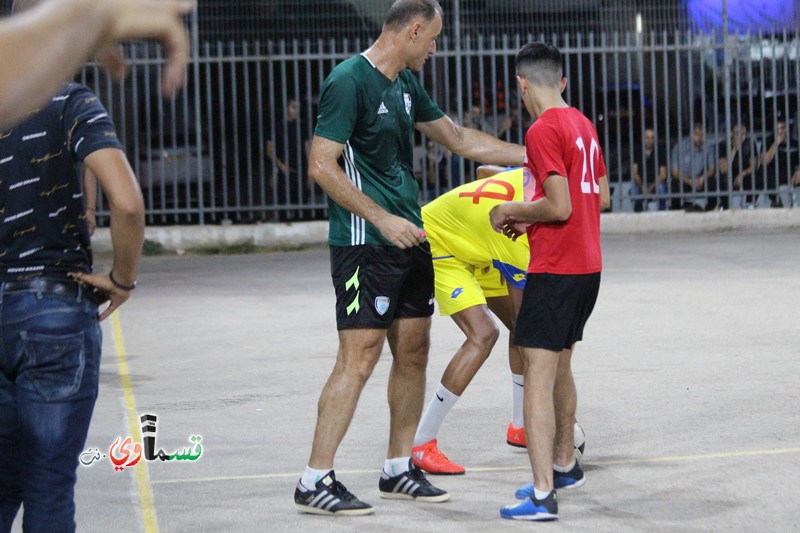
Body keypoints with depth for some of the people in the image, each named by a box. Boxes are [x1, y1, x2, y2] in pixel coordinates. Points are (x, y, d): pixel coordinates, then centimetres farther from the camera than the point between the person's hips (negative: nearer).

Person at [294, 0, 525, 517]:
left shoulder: (405, 83, 14)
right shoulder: (349, 81, -13)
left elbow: (458, 138, 26)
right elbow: (322, 165, -17)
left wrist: (532, 156, 25)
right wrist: (384, 220, -20)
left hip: (409, 240, 9)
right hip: (366, 245, -9)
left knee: (413, 352, 11)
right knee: (360, 356, -10)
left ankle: (399, 470, 21)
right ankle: (315, 482, -6)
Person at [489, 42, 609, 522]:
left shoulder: (543, 130, -15)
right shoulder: (583, 125, 11)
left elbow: (558, 207, -21)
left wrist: (512, 211, -5)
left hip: (555, 270, -9)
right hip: (588, 266, 9)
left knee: (538, 375, -10)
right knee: (560, 366, 23)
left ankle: (543, 495, -17)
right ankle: (564, 466, 39)